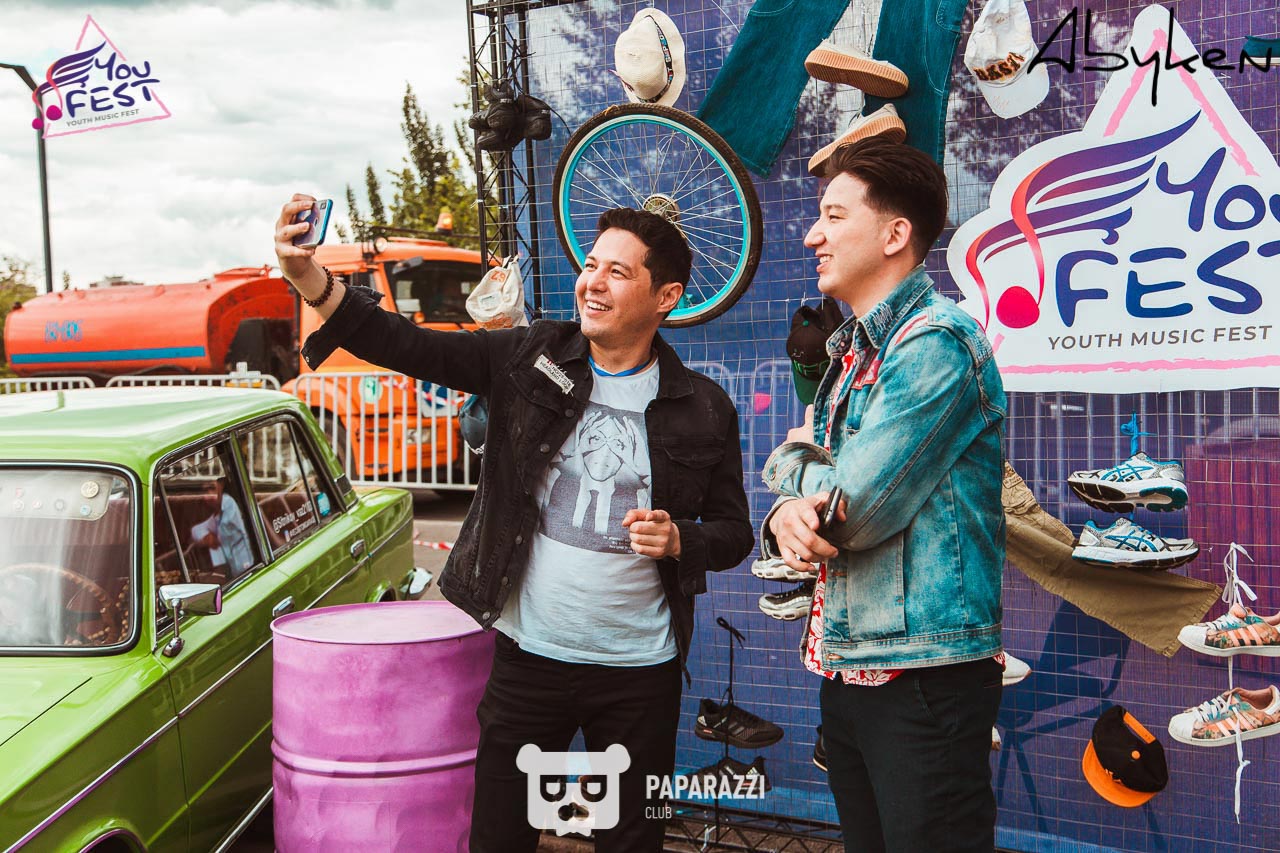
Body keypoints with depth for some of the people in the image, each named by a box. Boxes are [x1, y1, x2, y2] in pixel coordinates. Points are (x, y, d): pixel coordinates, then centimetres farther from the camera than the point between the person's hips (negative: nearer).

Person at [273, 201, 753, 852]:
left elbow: (733, 531, 6)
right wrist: (313, 282, -26)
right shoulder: (532, 359, -2)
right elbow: (413, 348, -12)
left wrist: (678, 541, -15)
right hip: (528, 653, 1)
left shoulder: (704, 409, -2)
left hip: (639, 670, 0)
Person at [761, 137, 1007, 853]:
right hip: (847, 669, 9)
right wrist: (788, 516, -13)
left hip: (926, 673, -8)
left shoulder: (936, 342, -15)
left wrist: (794, 465, 0)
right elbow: (816, 504, 12)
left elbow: (852, 507, -22)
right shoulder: (854, 352, 13)